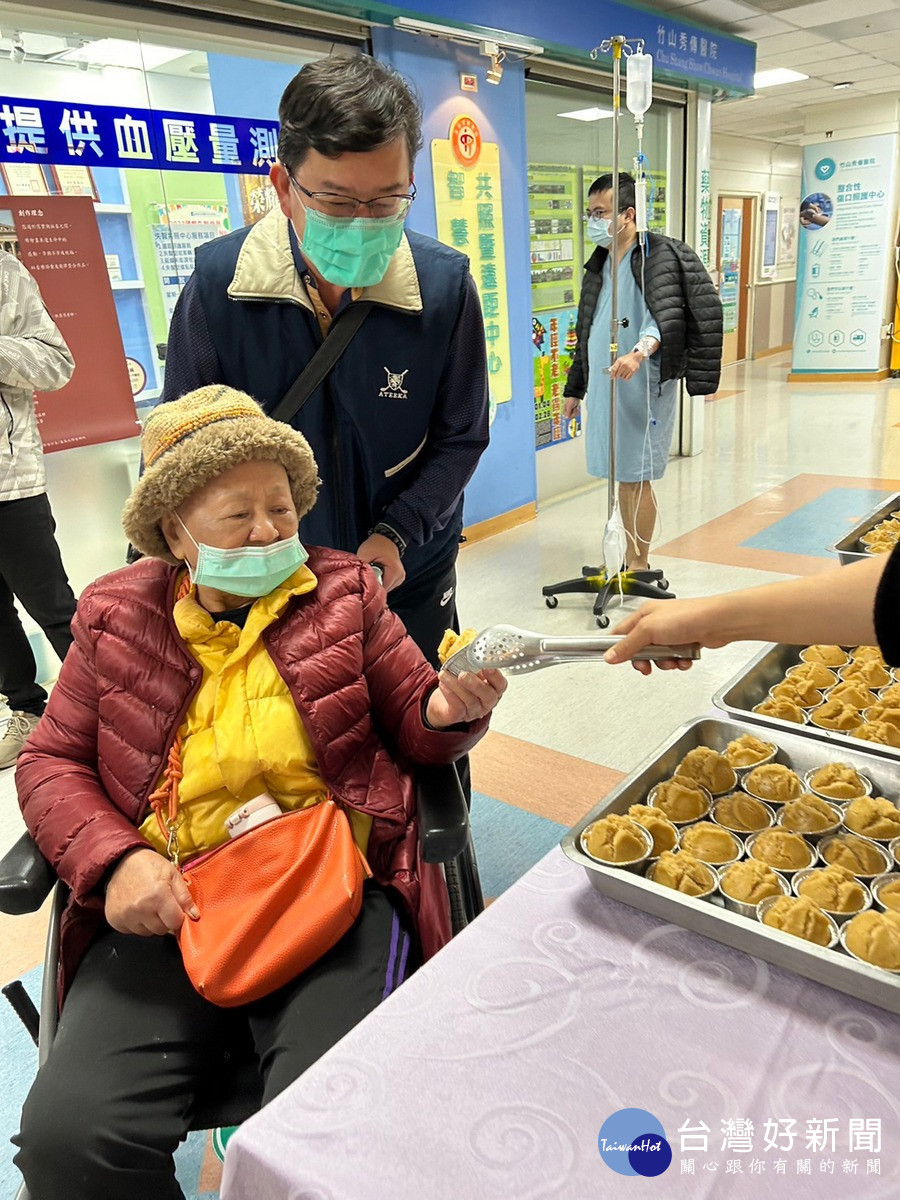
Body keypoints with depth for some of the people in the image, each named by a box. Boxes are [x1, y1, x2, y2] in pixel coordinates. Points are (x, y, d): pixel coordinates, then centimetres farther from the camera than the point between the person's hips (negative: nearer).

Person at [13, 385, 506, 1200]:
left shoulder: (344, 593, 7)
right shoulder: (117, 618, 9)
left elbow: (416, 730, 10)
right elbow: (51, 764, 11)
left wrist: (450, 710, -14)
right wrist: (114, 861, -7)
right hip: (167, 907, 2)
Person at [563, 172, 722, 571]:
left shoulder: (658, 256, -7)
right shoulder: (599, 263, 17)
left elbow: (665, 316, -23)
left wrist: (640, 352, -43)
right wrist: (574, 388, 22)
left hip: (642, 386, -7)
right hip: (603, 384, 7)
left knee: (637, 476, -3)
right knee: (621, 475, 12)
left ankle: (639, 565, 9)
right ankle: (630, 559, 23)